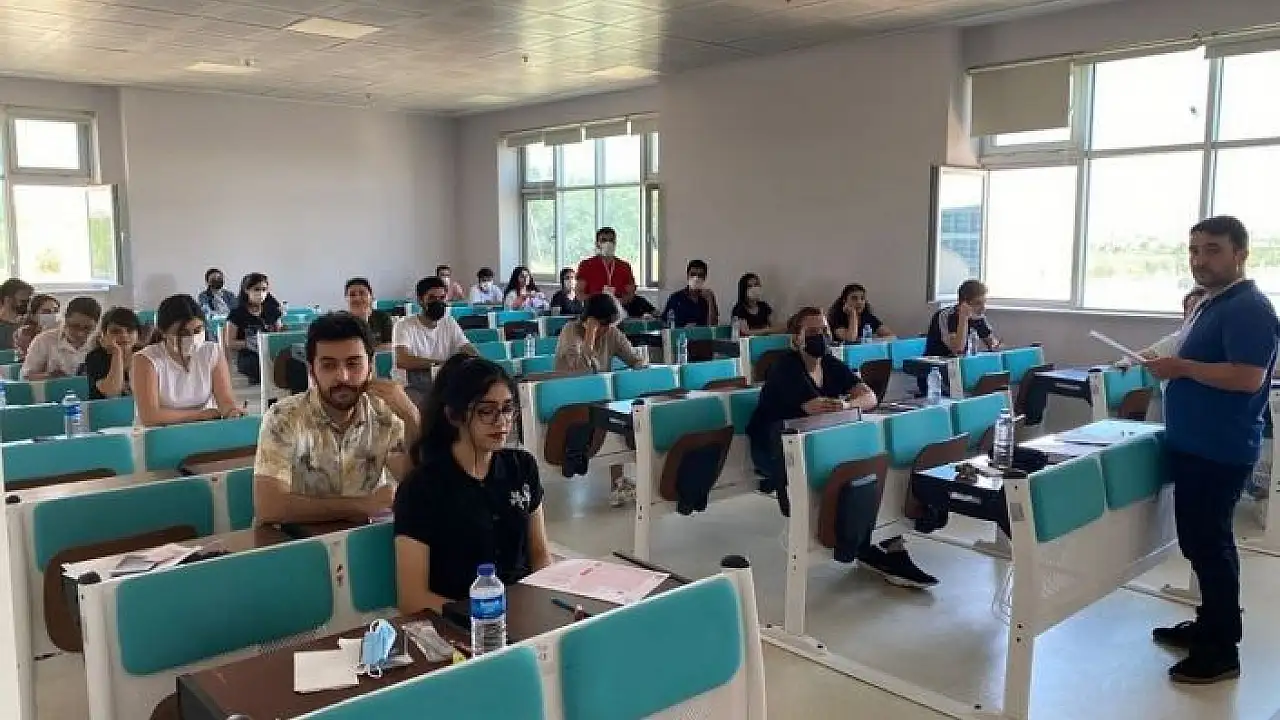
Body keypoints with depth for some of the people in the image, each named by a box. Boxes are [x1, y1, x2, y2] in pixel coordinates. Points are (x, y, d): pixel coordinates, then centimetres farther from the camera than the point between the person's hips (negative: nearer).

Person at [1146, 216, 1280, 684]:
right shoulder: (1210, 305, 15)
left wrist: (1183, 368, -21)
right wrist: (1172, 366, 10)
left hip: (1220, 452, -10)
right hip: (1195, 446, 10)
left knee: (1209, 544, -4)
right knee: (1200, 541, 18)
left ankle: (1221, 651, 6)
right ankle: (1209, 626, 31)